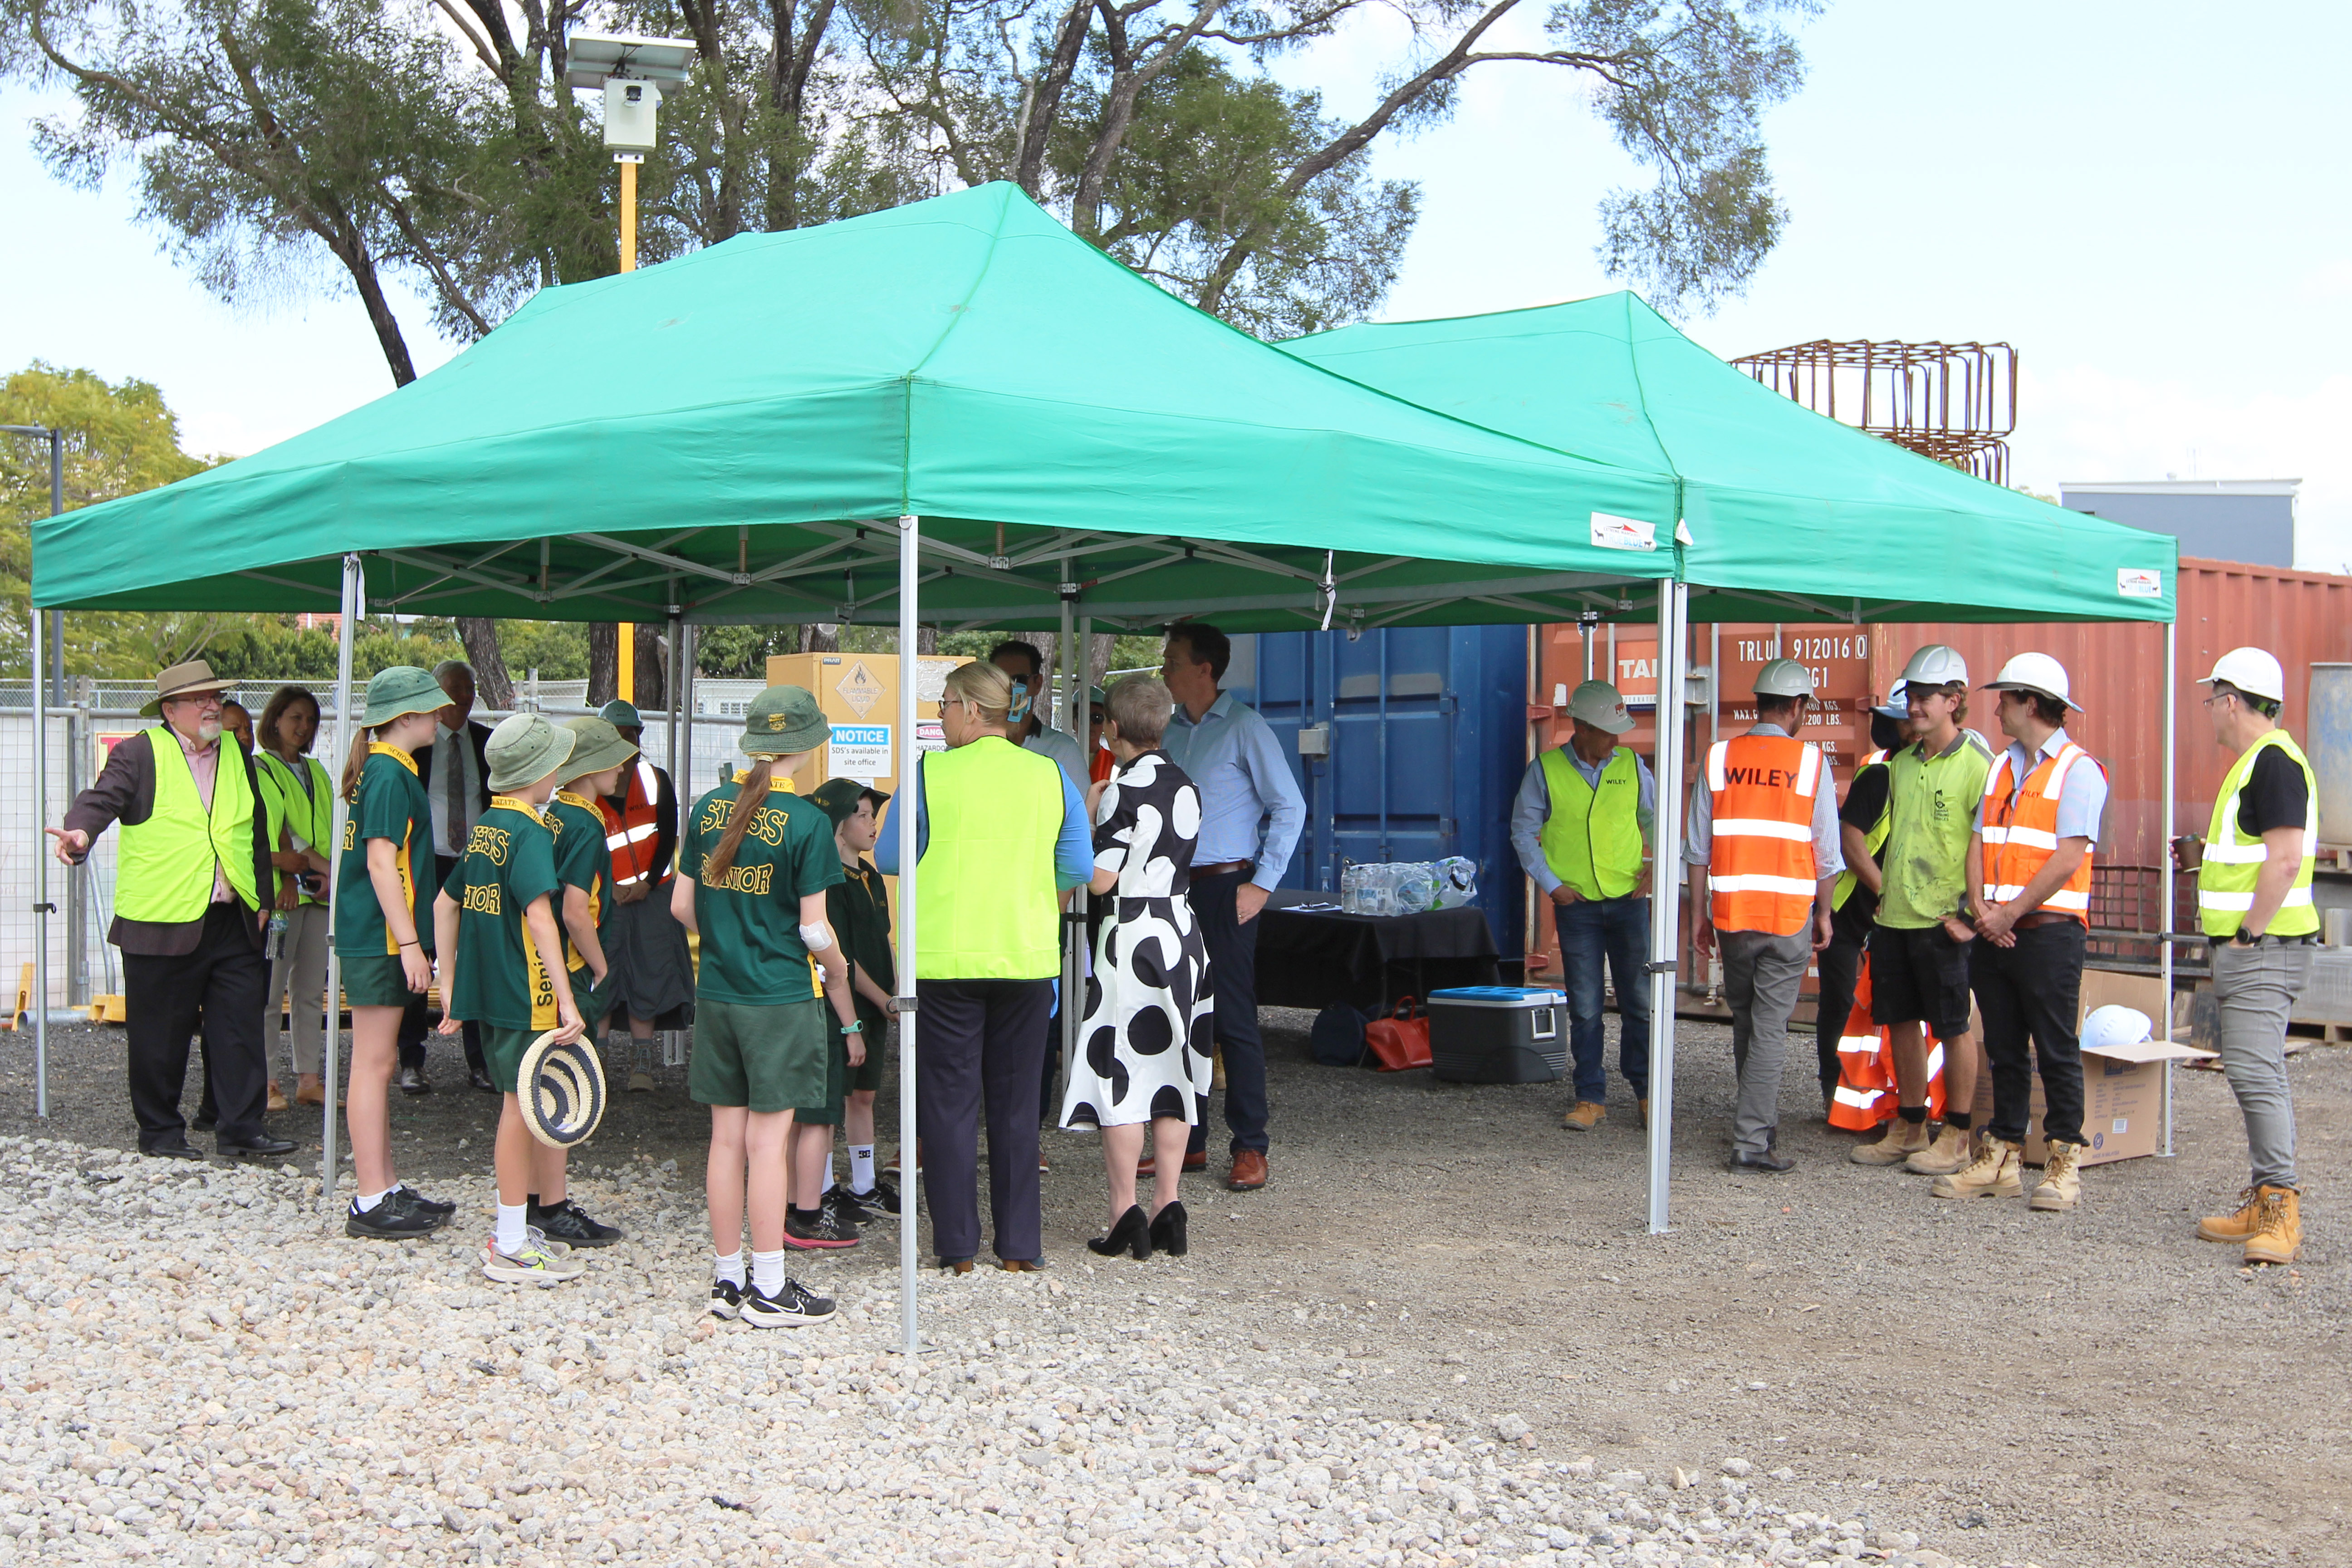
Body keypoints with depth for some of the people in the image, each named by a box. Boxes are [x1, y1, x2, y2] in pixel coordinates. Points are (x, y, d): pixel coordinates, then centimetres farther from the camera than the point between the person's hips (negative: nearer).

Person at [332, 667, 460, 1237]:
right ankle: (371, 1203, -3)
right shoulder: (389, 775, -15)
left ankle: (386, 1188, 21)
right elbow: (382, 863, -21)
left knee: (379, 1063, 14)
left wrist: (410, 939, 25)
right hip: (379, 938, -10)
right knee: (373, 1065, -6)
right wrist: (409, 942, -22)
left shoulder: (383, 770, 16)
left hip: (374, 939, 10)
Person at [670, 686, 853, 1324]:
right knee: (769, 1141, 0)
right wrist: (837, 972, 8)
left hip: (717, 995, 5)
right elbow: (814, 930, -11)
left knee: (727, 1137, 11)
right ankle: (769, 1290, 6)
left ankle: (727, 1280, 19)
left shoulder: (708, 809, 3)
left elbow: (682, 906, 9)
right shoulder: (806, 822, -13)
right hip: (782, 998, -5)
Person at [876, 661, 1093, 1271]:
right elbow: (1079, 869, 7)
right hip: (1028, 959, 3)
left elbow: (888, 859, 1)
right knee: (1017, 1102, 11)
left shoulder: (929, 772, -7)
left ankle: (958, 1249, 8)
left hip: (947, 962, -3)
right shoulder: (1051, 776, 2)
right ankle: (1020, 1248, 14)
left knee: (949, 1102, 6)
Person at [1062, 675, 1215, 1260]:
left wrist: (1085, 819, -2)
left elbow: (1101, 879, -16)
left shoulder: (1123, 791, -13)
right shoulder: (1186, 787, 10)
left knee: (1120, 1074, -2)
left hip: (1132, 936, -7)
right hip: (1183, 936, 7)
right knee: (1171, 1072, 9)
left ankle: (1125, 1214, -2)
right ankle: (1167, 1209, 10)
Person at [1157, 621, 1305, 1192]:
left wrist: (1262, 884, -11)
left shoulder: (1243, 727, -5)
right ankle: (1188, 1141, 16)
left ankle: (1251, 1149, -1)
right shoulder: (1168, 730, 13)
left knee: (1234, 1019, -6)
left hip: (1225, 889, -6)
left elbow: (1290, 807, -7)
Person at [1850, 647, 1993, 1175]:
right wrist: (1882, 886, 13)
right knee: (1900, 1022, 12)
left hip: (1944, 920, -7)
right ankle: (1909, 1128, 23)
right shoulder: (1901, 764, 13)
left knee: (1954, 1026, 1)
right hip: (1893, 915, 7)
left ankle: (1956, 1136, 9)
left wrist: (1968, 912, -15)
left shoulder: (1976, 765, -8)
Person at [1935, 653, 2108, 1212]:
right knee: (2004, 1051, 10)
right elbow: (1979, 842, 12)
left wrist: (2010, 913, -14)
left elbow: (2068, 858, -14)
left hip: (2048, 931, -7)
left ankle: (2064, 1165, 3)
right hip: (1994, 932, 7)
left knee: (2057, 1052, -2)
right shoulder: (2001, 768, 17)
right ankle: (2000, 1158, 16)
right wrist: (1981, 905, -4)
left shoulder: (2078, 770, -6)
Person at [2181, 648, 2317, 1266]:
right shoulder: (2255, 763, 18)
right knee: (2253, 1071, 12)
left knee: (2254, 1071, -15)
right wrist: (2204, 858, 18)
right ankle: (2265, 1203, 17)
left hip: (2263, 948, -11)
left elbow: (2286, 859, -22)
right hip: (2246, 949, 11)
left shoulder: (2274, 761, -14)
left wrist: (2248, 933, -20)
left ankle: (2281, 1204, -14)